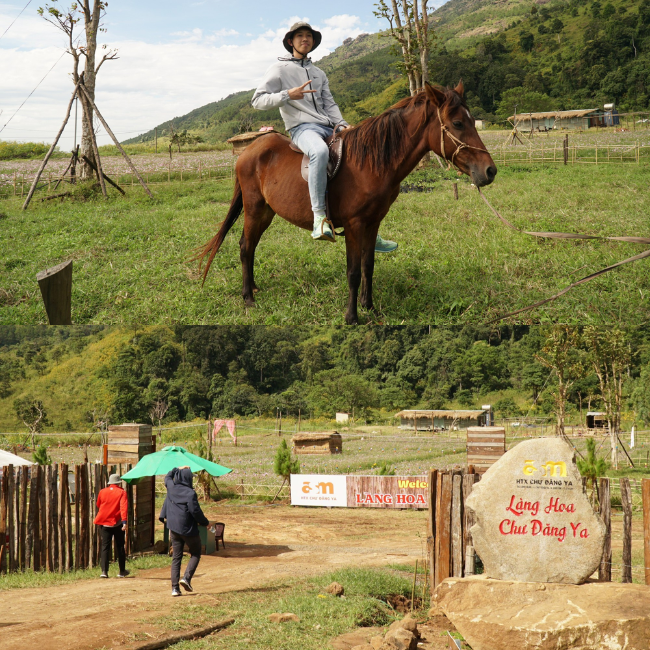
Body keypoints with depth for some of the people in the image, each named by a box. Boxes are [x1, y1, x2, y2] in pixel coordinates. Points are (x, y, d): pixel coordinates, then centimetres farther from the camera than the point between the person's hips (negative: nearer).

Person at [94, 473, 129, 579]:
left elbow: (98, 505, 17)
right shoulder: (121, 493, -5)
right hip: (117, 523, -2)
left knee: (105, 547, 2)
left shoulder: (102, 492, 4)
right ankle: (122, 571, 17)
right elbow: (123, 507, -16)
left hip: (105, 522, 2)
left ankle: (104, 571, -10)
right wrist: (124, 521, -23)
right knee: (120, 547, 10)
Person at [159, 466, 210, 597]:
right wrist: (205, 522, -4)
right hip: (189, 529, -5)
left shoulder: (171, 487, -1)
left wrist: (177, 469, 27)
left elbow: (167, 477, 23)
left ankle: (174, 588, 2)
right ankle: (187, 577, -7)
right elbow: (195, 511, -18)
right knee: (195, 554, 14)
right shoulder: (190, 493, -18)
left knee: (176, 557, 9)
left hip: (174, 529, 5)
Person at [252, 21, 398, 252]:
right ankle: (319, 216, -43)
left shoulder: (319, 74, 24)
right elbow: (258, 100, -2)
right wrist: (288, 95, -16)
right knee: (320, 151, -43)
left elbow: (329, 104, 19)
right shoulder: (280, 69, 5)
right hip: (302, 127, -7)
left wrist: (341, 124, -1)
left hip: (328, 127, 7)